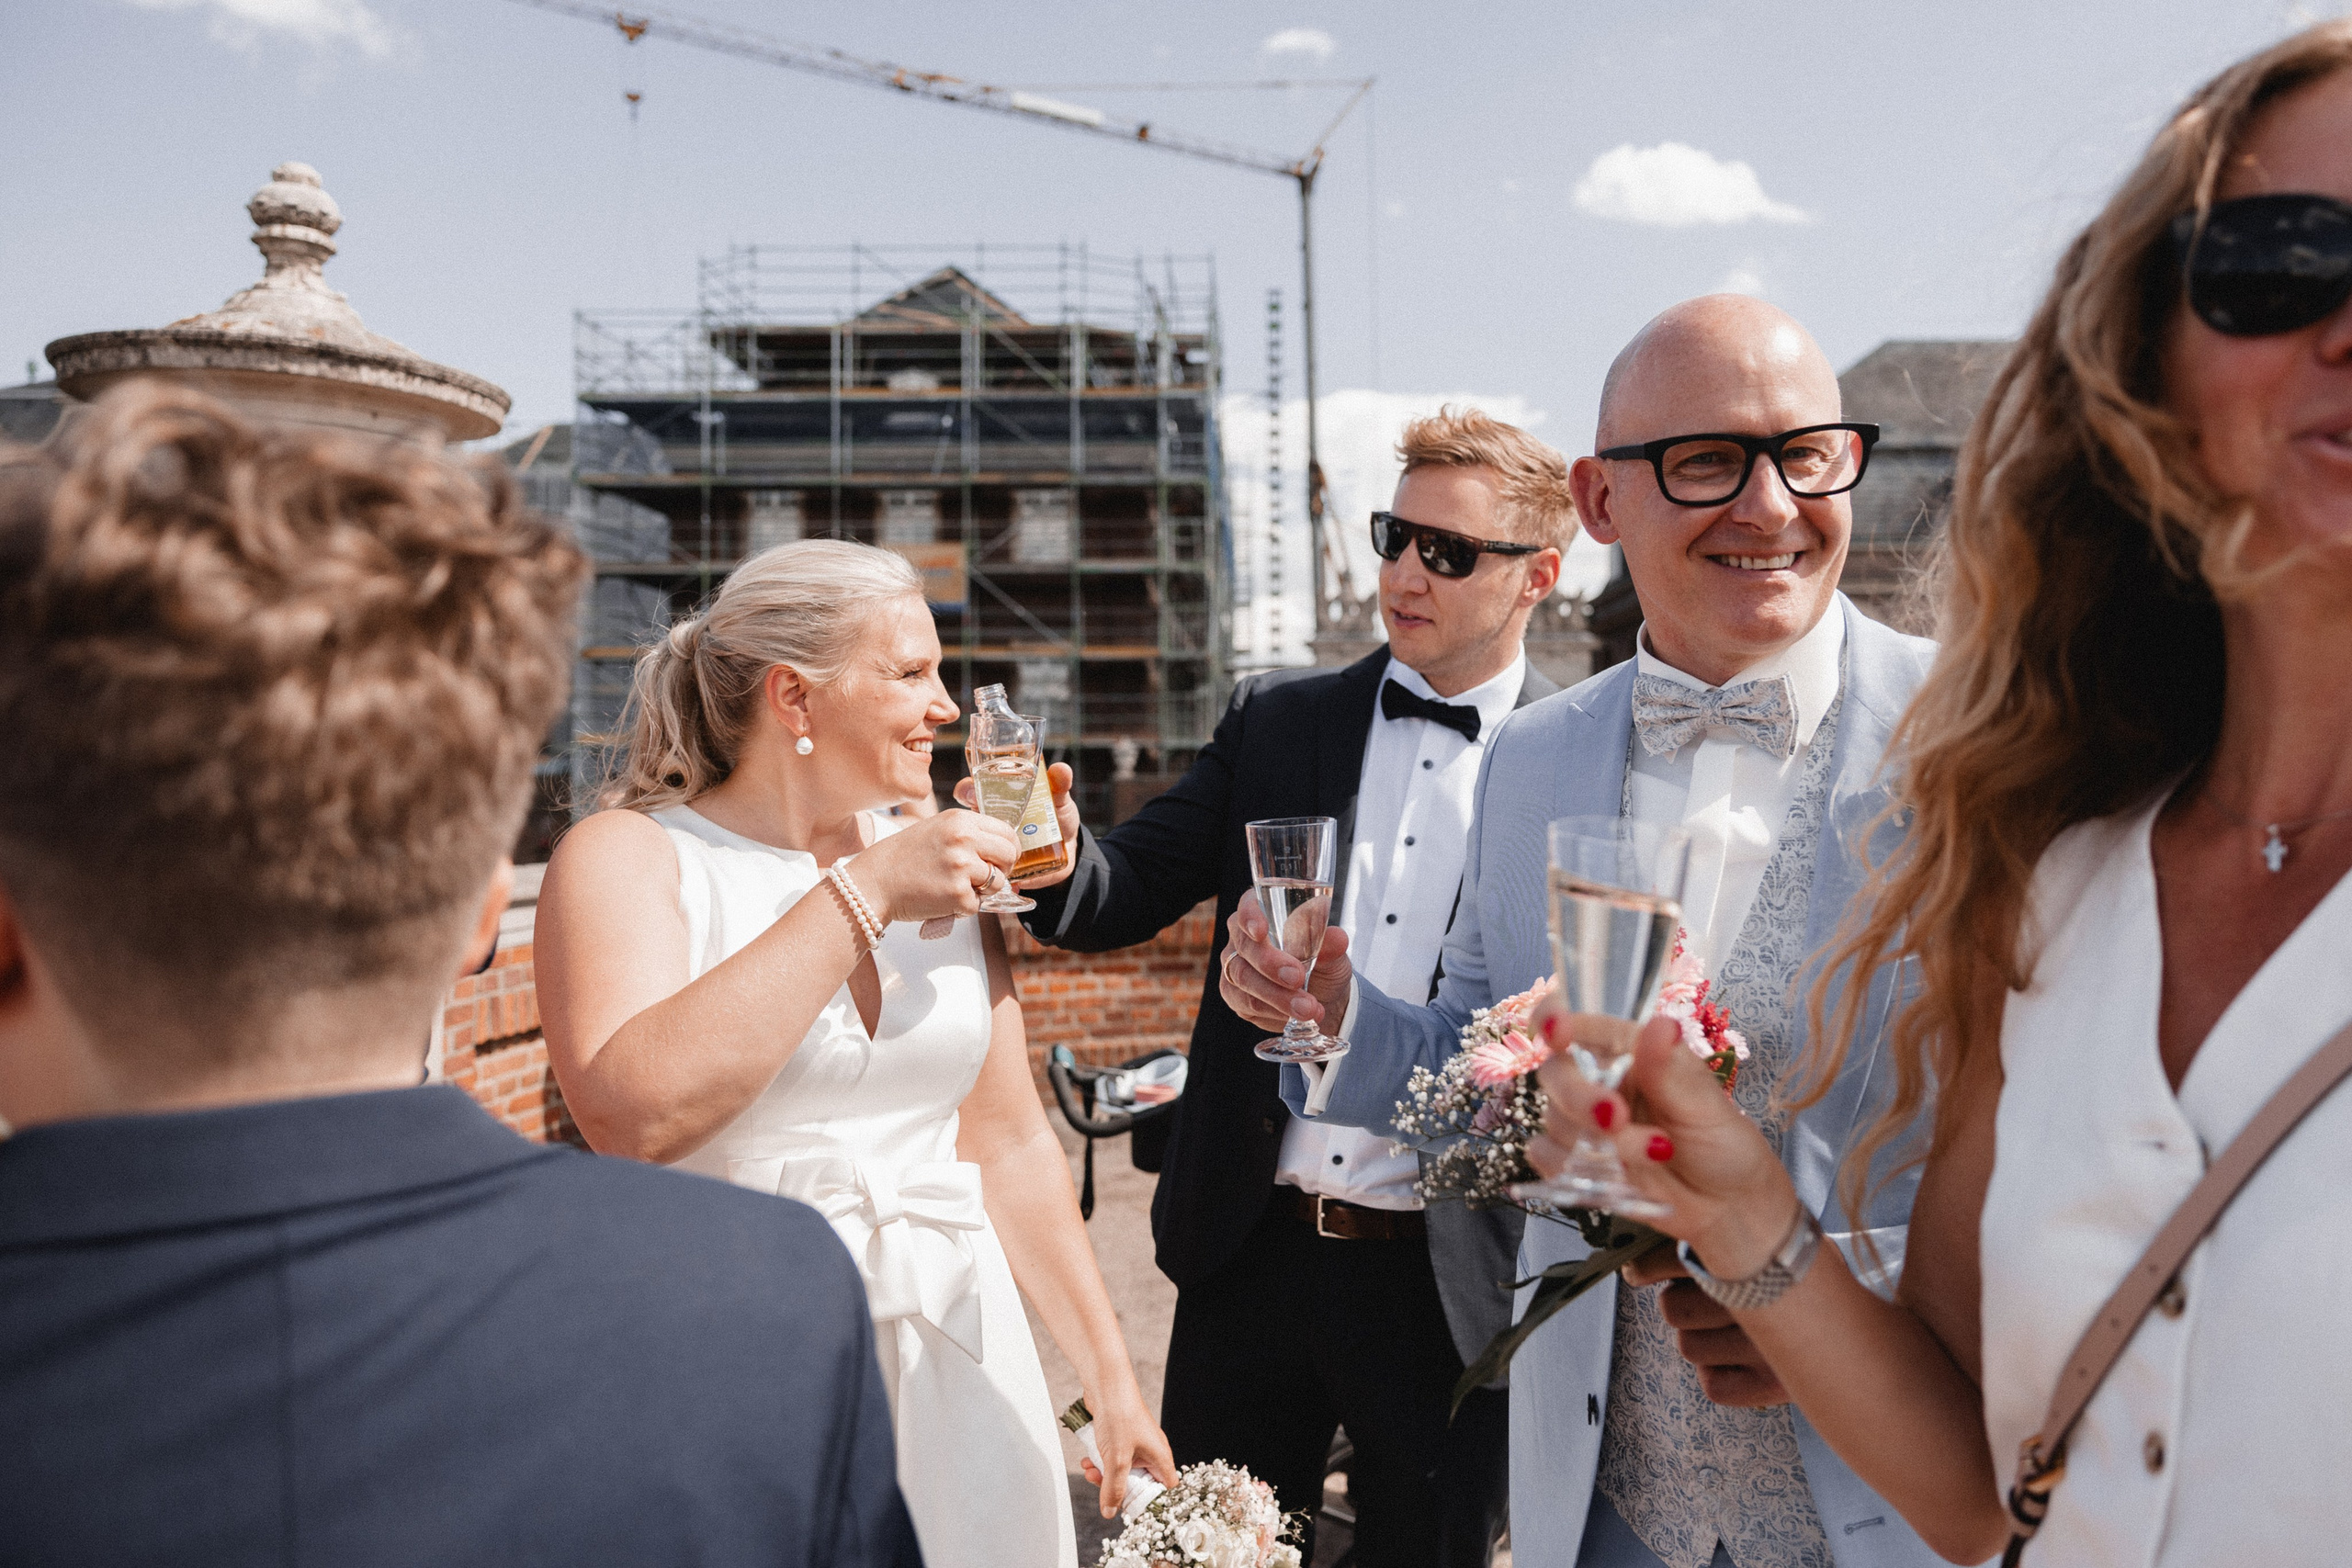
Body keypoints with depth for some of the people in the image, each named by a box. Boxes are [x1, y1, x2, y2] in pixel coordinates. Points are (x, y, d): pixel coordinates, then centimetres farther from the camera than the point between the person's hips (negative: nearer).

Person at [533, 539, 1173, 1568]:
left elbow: (1007, 1142, 7)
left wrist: (1111, 1377, 6)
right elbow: (631, 1114, -26)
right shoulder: (628, 856, -9)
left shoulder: (943, 871, 6)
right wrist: (860, 896, -24)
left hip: (956, 1362, 5)